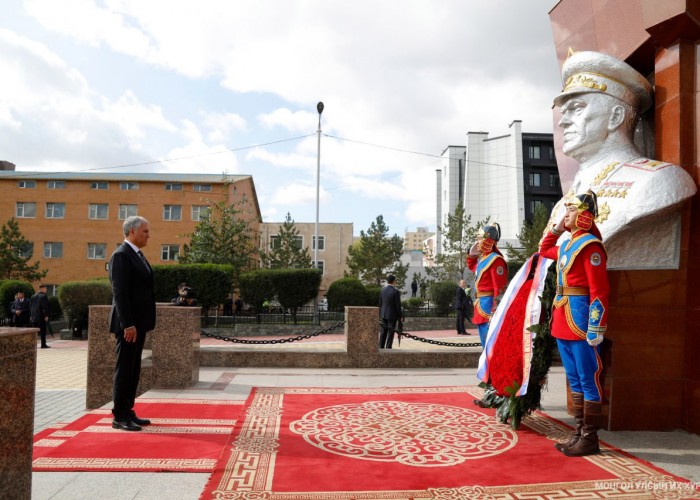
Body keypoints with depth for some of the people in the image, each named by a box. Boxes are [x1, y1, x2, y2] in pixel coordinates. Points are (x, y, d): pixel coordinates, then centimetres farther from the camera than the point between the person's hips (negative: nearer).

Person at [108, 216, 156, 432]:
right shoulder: (121, 255, -12)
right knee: (124, 369, -2)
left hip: (139, 322, 9)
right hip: (129, 323, -9)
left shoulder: (138, 255, 17)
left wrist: (139, 323, 16)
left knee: (133, 370, 13)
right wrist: (128, 324, -22)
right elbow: (119, 293, -19)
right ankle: (119, 416, 6)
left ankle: (128, 412, 21)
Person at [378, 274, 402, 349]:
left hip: (384, 314, 5)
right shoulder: (396, 292, -15)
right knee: (390, 332, 2)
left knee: (383, 332, 12)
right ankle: (388, 348, 4)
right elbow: (398, 305, -13)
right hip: (392, 315, -5)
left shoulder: (382, 290, 1)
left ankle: (381, 347, 15)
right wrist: (400, 316, -2)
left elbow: (380, 304, 7)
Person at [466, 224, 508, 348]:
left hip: (489, 303, -10)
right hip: (482, 302, 10)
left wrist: (495, 311, -24)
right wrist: (472, 254, 18)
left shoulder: (495, 259, -15)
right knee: (485, 342, 16)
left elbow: (499, 287, -21)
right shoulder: (482, 258, 14)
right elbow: (472, 267, 38)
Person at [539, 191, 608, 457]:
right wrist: (556, 229, 22)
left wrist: (596, 329, -21)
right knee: (574, 380, 14)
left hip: (581, 322, -9)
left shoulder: (590, 245, -12)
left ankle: (589, 439, 10)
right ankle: (579, 433, 24)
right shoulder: (566, 245, 14)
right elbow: (544, 250, 37)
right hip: (563, 323, 9)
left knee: (588, 380, 1)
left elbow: (599, 291, -17)